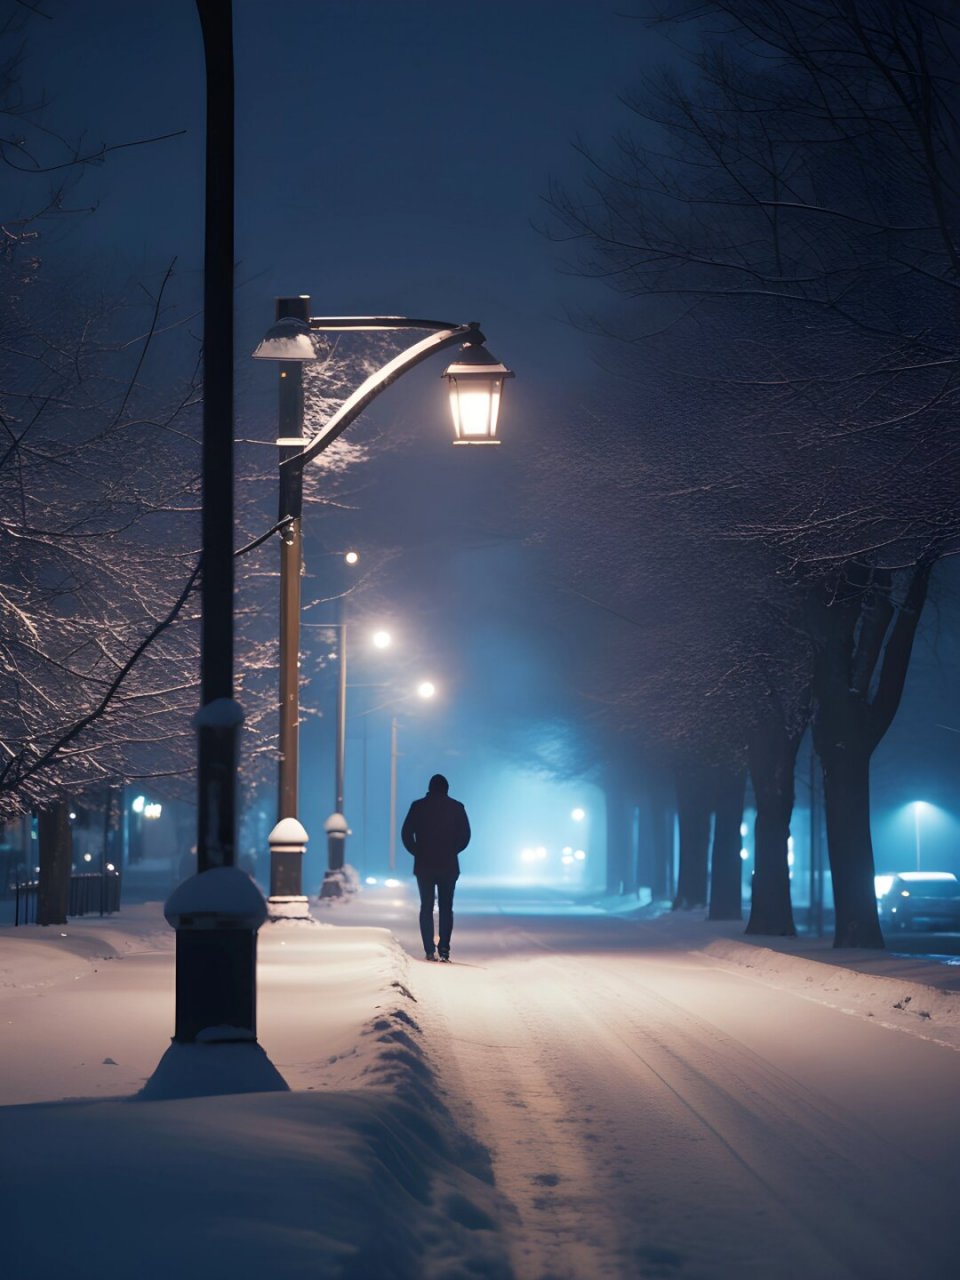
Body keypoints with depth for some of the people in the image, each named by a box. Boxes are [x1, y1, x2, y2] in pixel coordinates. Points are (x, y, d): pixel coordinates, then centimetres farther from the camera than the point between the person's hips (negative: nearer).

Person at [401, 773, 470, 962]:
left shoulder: (418, 806, 0)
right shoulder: (456, 807, -1)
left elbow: (406, 833, -4)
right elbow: (465, 835, -3)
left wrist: (417, 852, 8)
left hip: (424, 865, 0)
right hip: (449, 865, 0)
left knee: (426, 907, 6)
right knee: (446, 907, 5)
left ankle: (429, 950, 0)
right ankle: (444, 949, -7)